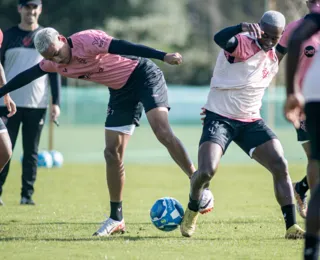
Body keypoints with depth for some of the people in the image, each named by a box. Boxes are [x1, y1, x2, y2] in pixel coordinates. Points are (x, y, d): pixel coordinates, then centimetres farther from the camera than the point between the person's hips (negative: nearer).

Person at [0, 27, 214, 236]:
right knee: (113, 153, 1)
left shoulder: (85, 40, -25)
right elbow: (27, 76, 17)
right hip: (121, 91, 8)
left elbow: (122, 47, -34)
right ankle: (116, 219, 8)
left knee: (163, 132, -26)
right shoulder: (54, 63, 0)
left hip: (144, 76, -7)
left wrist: (163, 56, -43)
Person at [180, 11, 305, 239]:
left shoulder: (273, 60, 9)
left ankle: (292, 226, -4)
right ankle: (192, 212, 8)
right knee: (207, 171, -22)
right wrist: (243, 27, -60)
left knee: (280, 166, -9)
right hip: (220, 118, -6)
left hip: (251, 121, 7)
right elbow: (220, 39, -41)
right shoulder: (243, 43, -16)